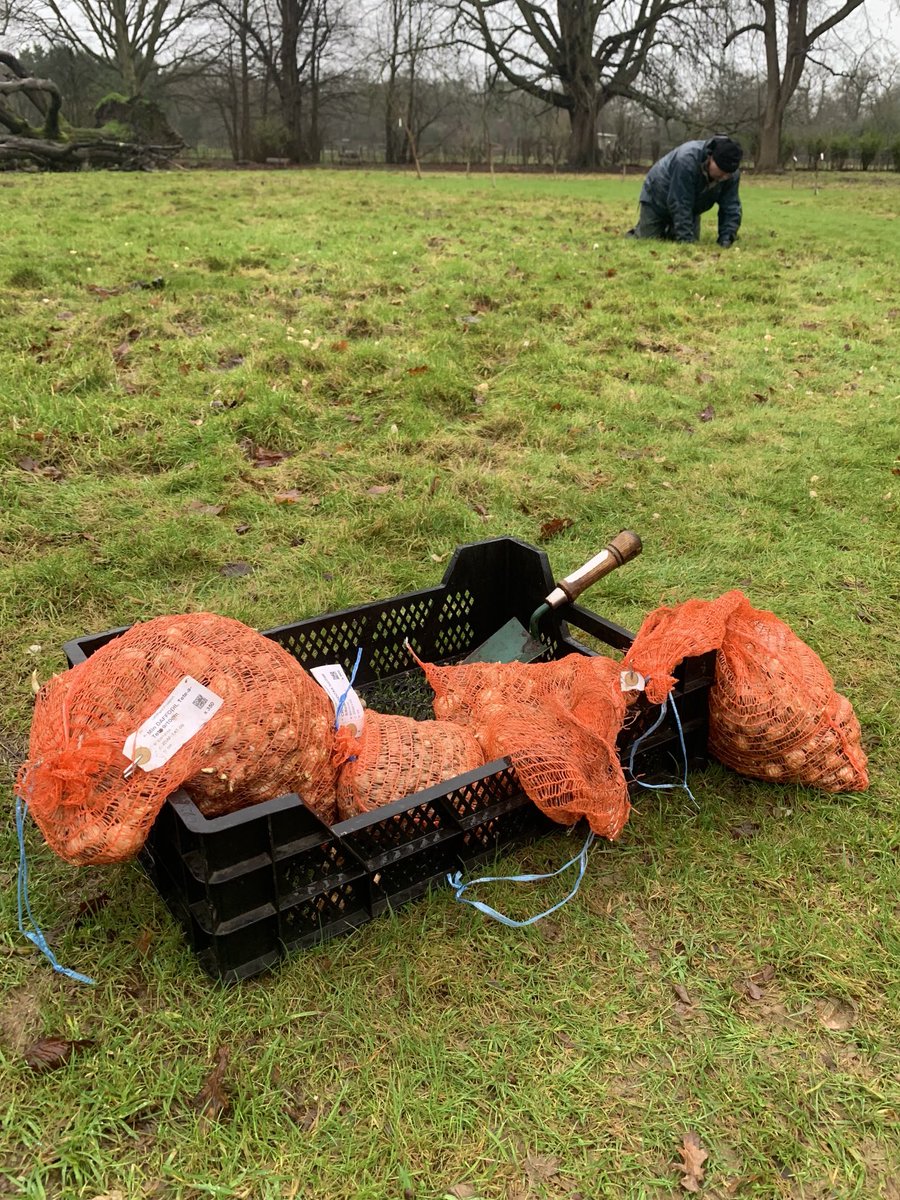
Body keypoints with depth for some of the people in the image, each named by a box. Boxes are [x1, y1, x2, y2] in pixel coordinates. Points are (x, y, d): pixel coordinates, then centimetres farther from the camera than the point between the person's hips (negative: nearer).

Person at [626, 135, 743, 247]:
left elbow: (731, 208, -18)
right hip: (657, 200, -5)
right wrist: (686, 240, -41)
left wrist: (726, 240, -31)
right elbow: (679, 206, -40)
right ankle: (635, 234, 28)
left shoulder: (732, 173, -24)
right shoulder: (686, 160, -42)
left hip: (691, 206, 5)